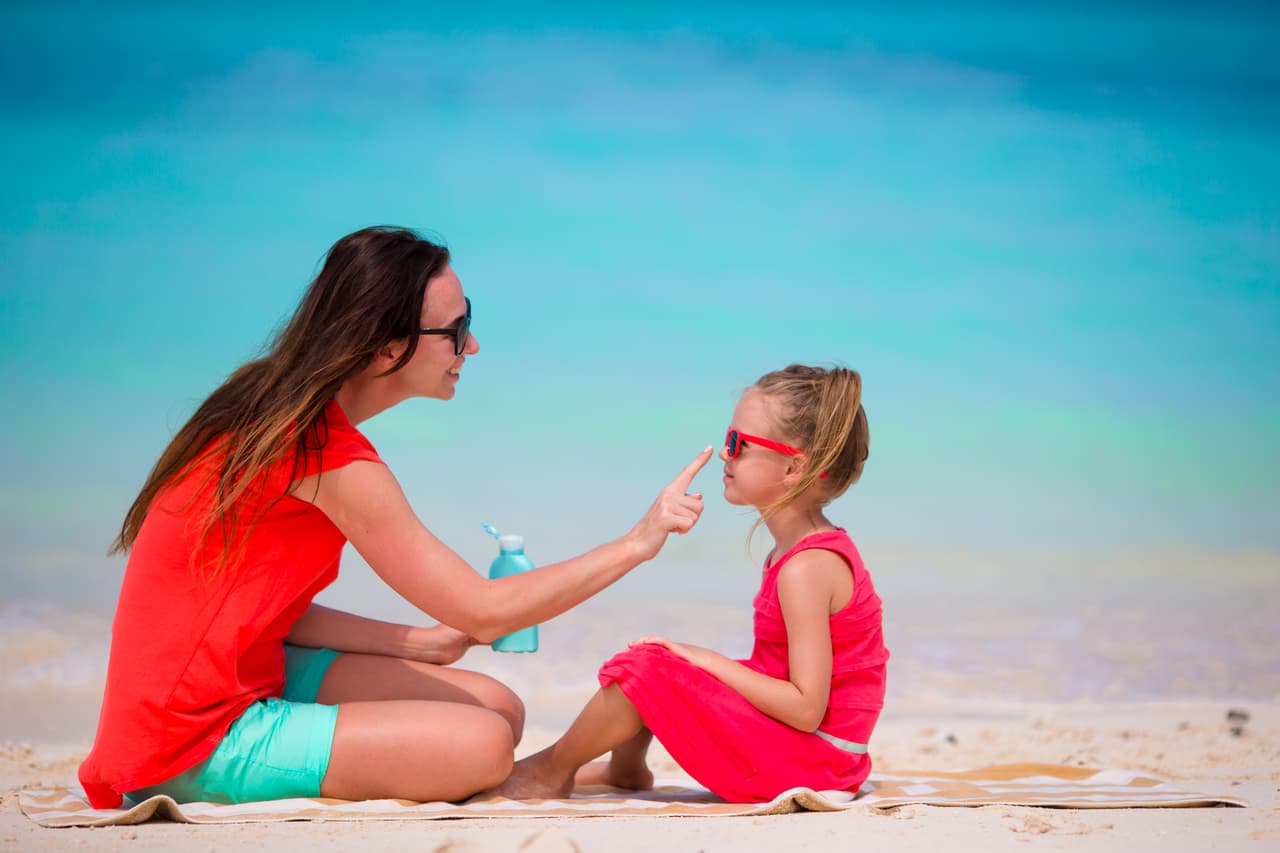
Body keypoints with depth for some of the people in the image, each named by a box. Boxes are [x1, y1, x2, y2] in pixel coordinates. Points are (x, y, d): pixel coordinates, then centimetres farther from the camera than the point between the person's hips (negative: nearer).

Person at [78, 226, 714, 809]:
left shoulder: (274, 415, 8)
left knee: (497, 707, 5)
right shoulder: (333, 461, -20)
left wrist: (424, 643, 8)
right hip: (196, 745, -9)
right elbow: (484, 610, -15)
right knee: (482, 744, -20)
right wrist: (636, 544, -8)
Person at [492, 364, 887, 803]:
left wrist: (710, 663, -17)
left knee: (644, 668, -15)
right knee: (658, 654, 15)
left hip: (803, 762, -10)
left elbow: (806, 708, -26)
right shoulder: (821, 547, 9)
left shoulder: (805, 568, -23)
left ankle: (551, 771, 7)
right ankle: (625, 768, 33)